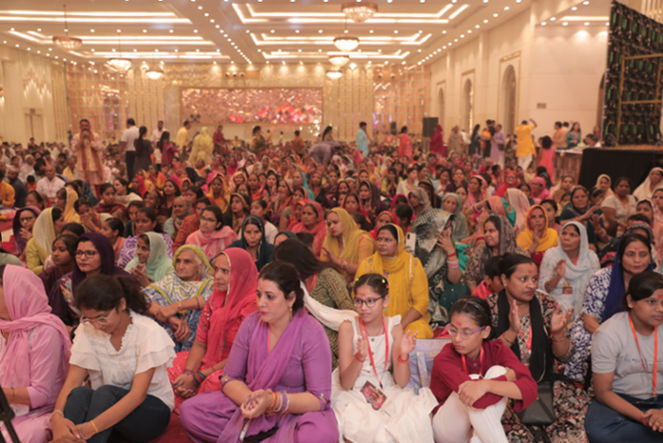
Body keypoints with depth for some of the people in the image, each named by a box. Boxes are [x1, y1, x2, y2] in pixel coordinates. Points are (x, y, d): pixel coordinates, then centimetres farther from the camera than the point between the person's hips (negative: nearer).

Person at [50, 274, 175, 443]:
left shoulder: (148, 332, -19)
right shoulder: (87, 330, -4)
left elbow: (138, 394, -26)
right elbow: (71, 382, -12)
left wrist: (90, 428, -38)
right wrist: (57, 416, -34)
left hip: (152, 409, -4)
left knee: (105, 393, -33)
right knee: (80, 393, -29)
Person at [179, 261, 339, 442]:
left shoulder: (311, 333, -16)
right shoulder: (251, 323, -3)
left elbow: (320, 398, -17)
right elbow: (229, 379, 0)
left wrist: (273, 401, -31)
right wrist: (250, 399, -21)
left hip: (295, 410, -4)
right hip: (253, 407, 4)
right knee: (189, 410, -13)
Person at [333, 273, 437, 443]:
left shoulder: (394, 327, -2)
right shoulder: (348, 327, -9)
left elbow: (401, 382, -4)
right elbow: (345, 384, -13)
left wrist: (403, 354, -23)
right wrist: (360, 357, -31)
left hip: (386, 391, 3)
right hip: (353, 394, -2)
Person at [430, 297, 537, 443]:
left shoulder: (497, 350, -14)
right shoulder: (444, 359, -26)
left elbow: (530, 388, -31)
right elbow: (481, 401, -40)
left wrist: (486, 385, -45)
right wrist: (509, 375, -32)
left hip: (480, 426, 4)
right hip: (448, 430, -4)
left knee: (498, 371, -23)